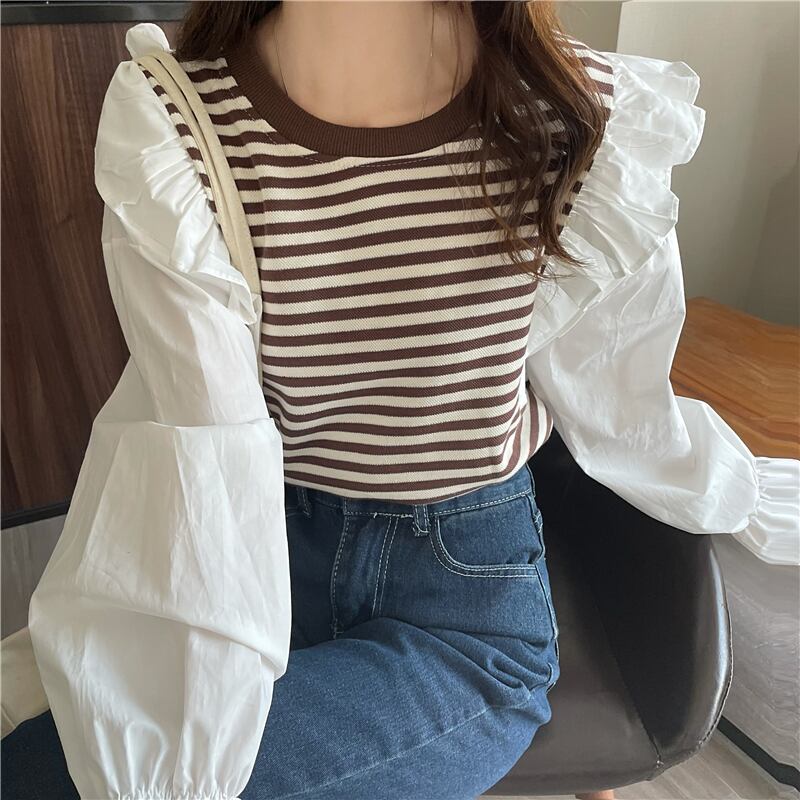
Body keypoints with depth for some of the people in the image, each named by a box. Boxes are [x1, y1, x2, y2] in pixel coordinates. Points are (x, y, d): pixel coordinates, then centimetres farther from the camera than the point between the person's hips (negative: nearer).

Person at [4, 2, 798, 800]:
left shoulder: (581, 112, -11)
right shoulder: (166, 121, -12)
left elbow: (611, 395, 3)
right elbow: (205, 441, -20)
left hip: (471, 579, -1)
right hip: (262, 548, 3)